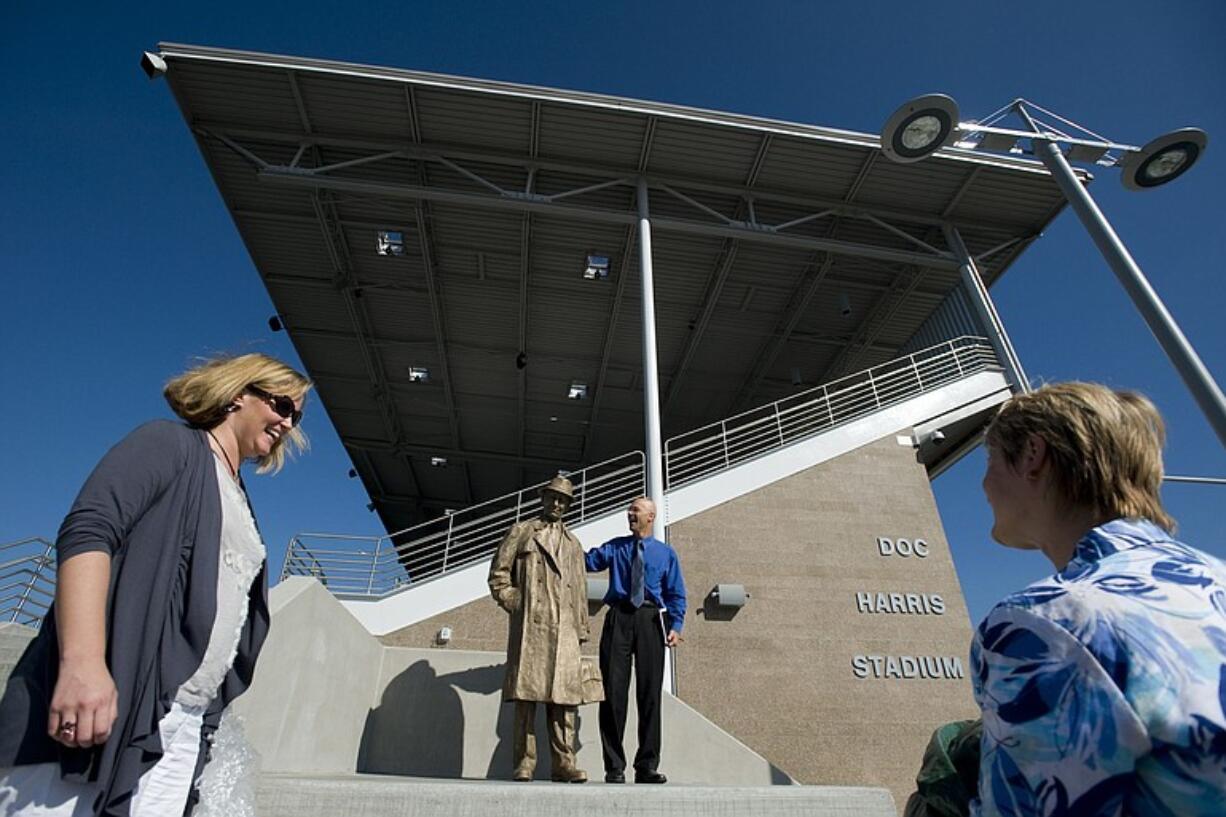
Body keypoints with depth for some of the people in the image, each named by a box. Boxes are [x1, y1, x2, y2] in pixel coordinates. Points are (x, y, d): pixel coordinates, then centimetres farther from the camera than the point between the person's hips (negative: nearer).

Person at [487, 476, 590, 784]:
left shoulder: (574, 544, 23)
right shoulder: (520, 532, 12)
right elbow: (498, 574, 8)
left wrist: (580, 630, 12)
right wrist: (514, 604, -4)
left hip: (563, 627, 3)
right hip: (529, 623, -3)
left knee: (564, 695, -1)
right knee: (526, 693, -4)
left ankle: (563, 763, 4)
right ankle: (524, 764, 2)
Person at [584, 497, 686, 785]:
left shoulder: (666, 553, 12)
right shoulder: (615, 547, 15)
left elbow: (676, 595, 9)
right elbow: (588, 561, 0)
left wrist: (675, 626, -4)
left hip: (650, 620, 0)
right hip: (618, 618, 1)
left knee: (650, 692, 3)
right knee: (613, 690, -1)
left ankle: (647, 766, 13)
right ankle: (614, 767, 9)